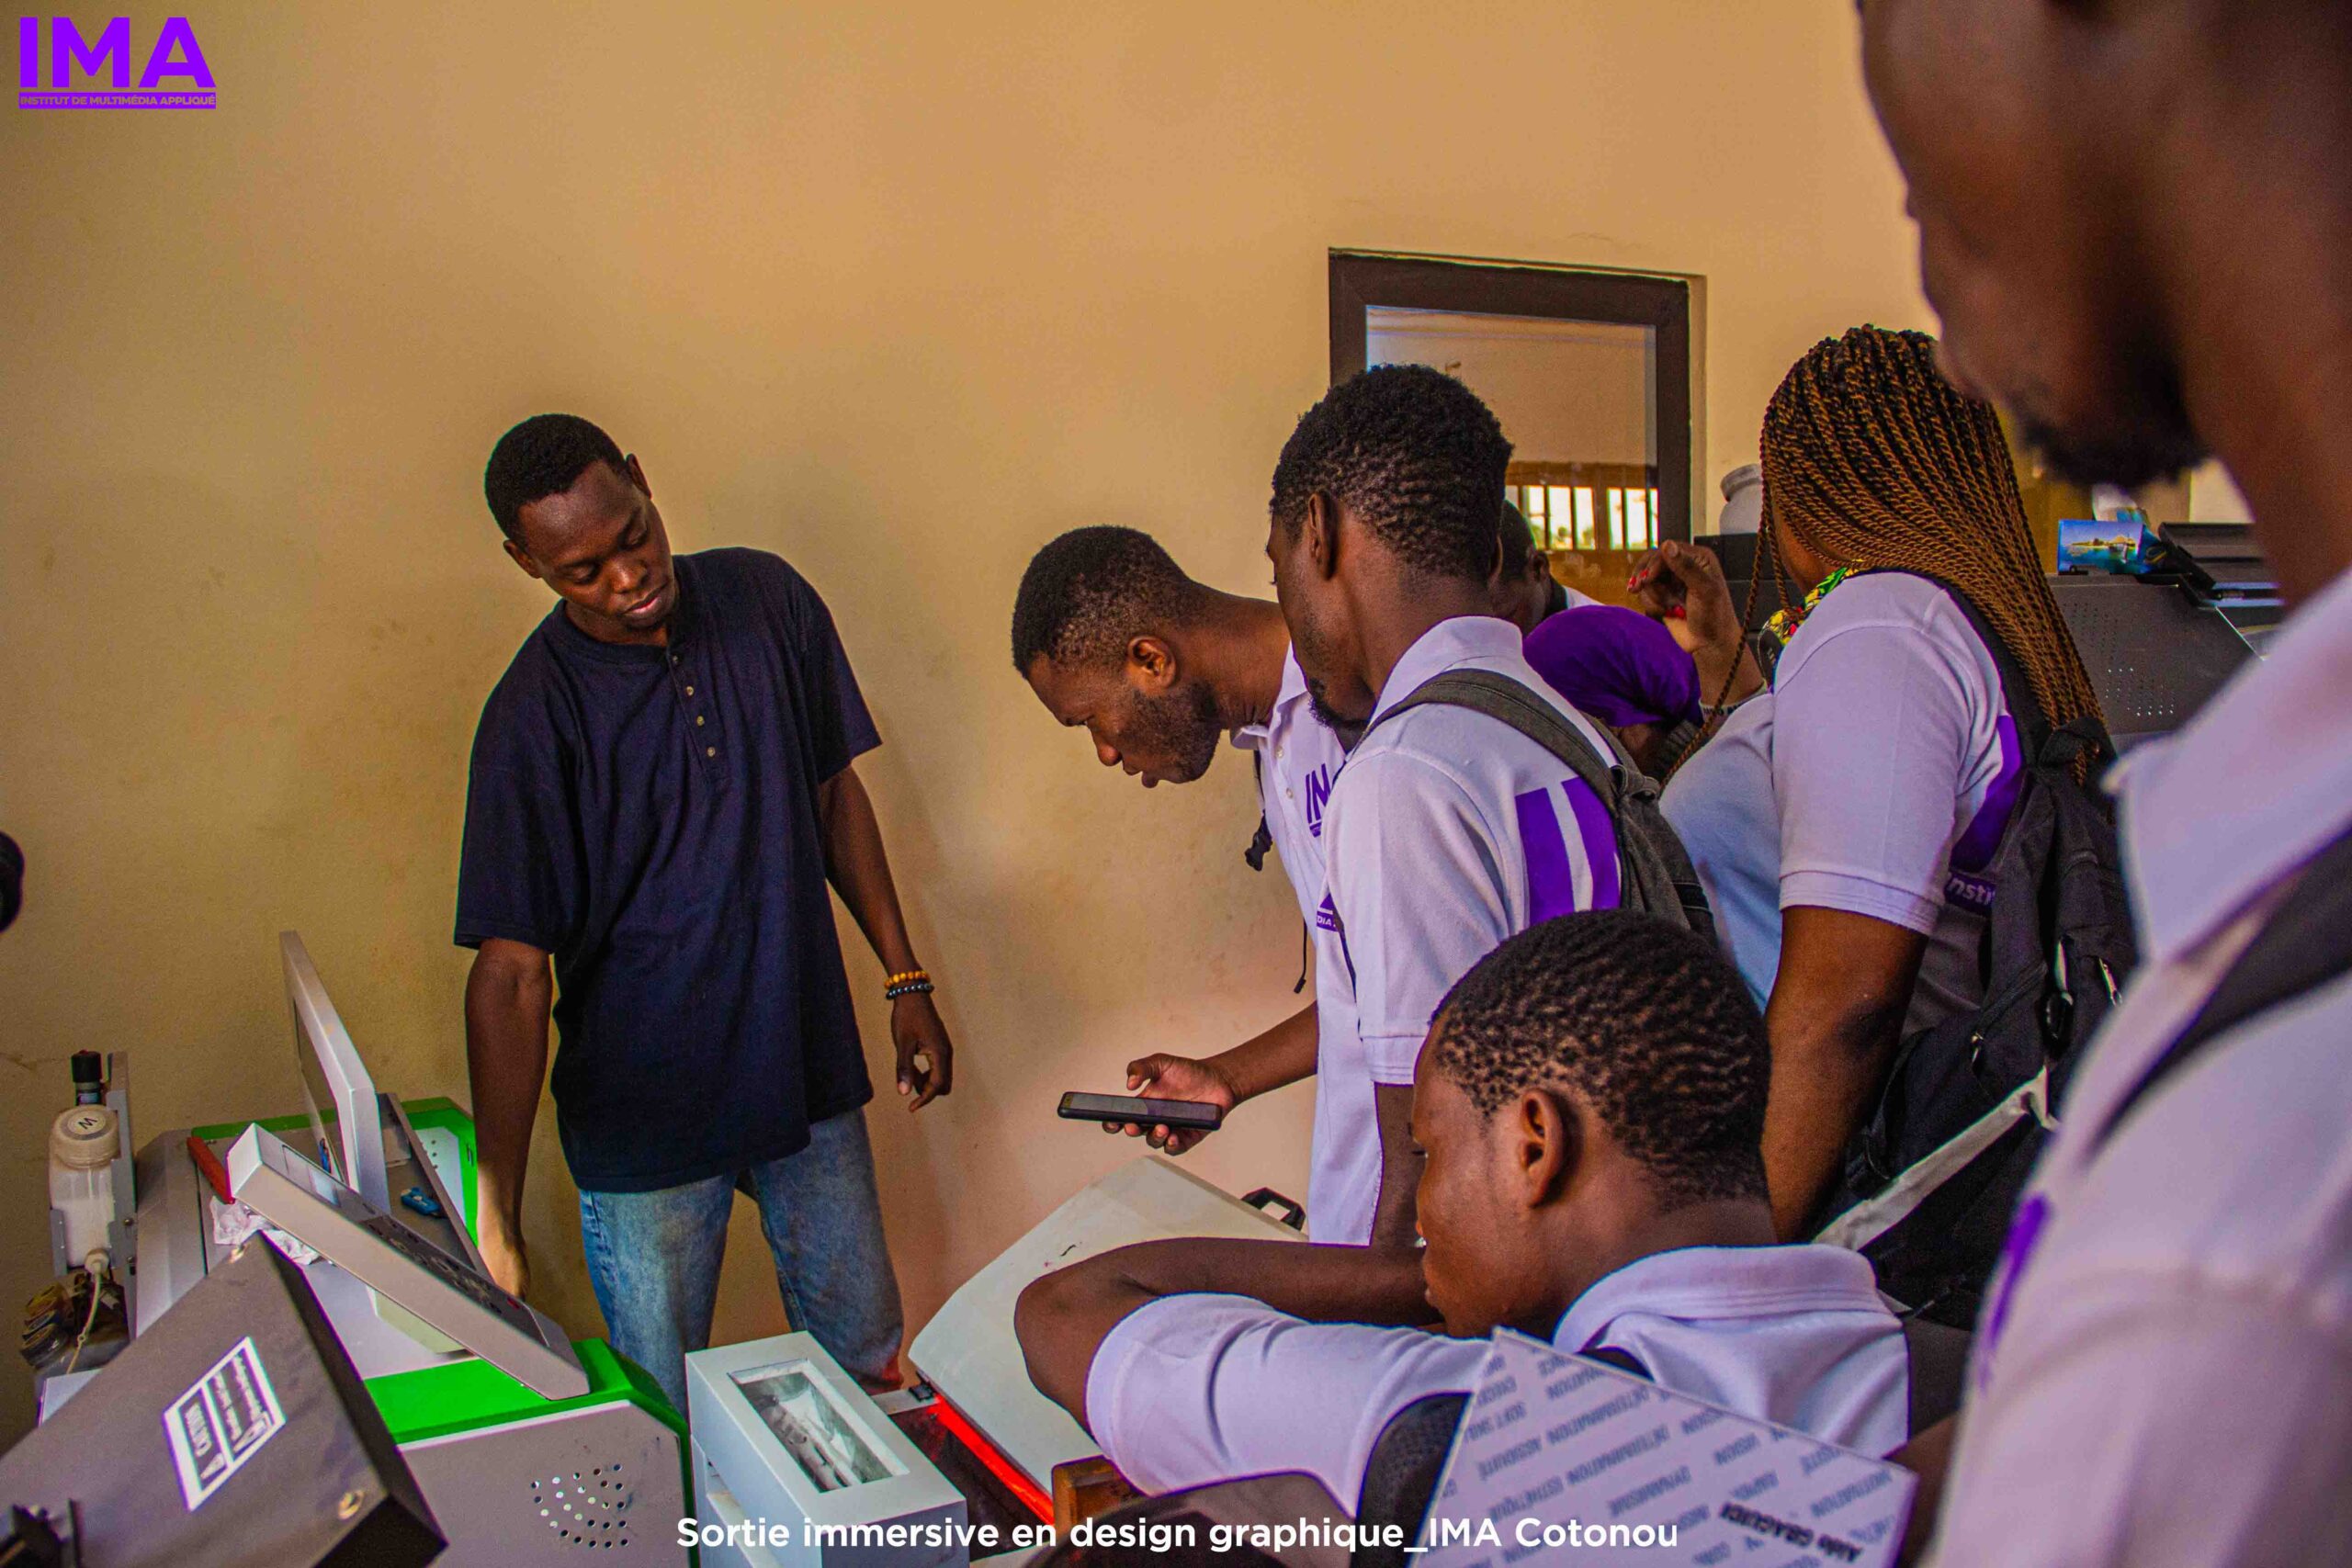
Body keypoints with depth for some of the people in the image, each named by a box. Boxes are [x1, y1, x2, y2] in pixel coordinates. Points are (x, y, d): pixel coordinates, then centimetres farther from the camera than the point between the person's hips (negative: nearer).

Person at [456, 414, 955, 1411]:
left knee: (868, 1363, 15)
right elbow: (510, 969, -16)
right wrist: (498, 1223, -19)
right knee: (665, 1415, 9)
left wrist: (906, 982, 7)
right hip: (645, 1109, -3)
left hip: (808, 1070, 4)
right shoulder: (534, 716, -15)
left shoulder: (767, 599, -3)